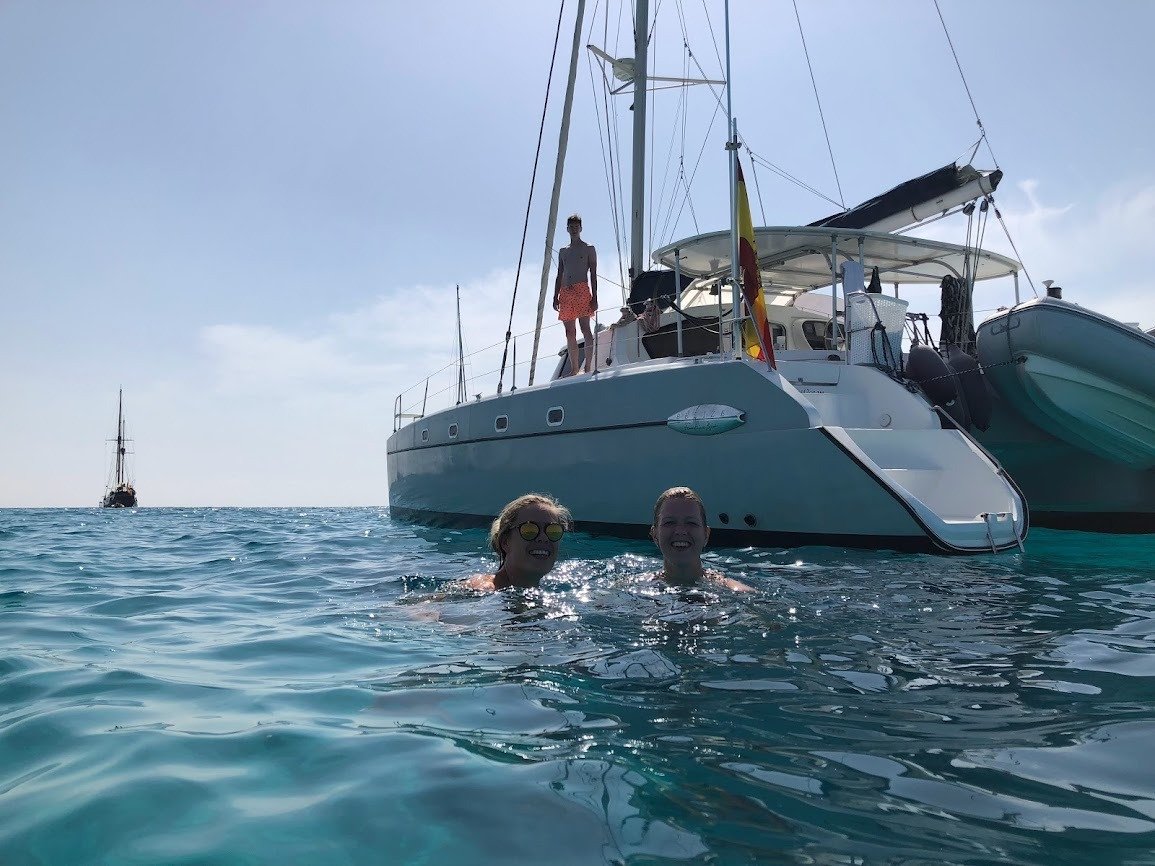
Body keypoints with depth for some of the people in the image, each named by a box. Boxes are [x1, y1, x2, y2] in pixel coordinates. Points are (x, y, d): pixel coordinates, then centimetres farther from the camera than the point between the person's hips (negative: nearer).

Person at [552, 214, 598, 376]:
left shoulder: (589, 249, 8)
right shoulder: (563, 251, 22)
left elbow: (593, 274, 1)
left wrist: (594, 297, -9)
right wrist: (555, 297, 9)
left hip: (582, 290, -5)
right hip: (565, 292, 5)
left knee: (585, 328, -12)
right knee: (570, 333, 2)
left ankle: (588, 368, -15)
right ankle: (574, 369, 5)